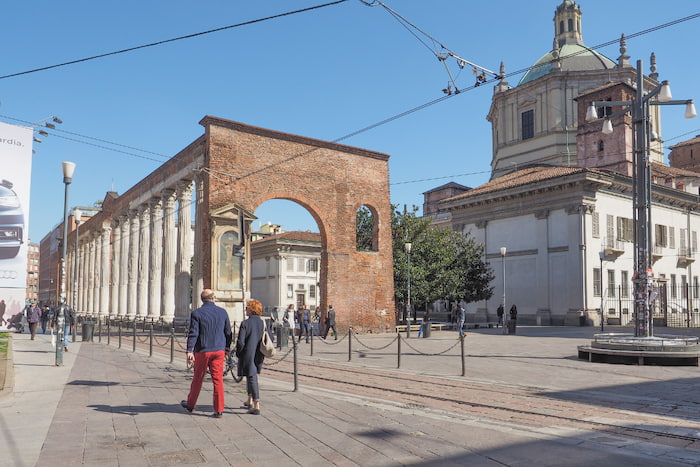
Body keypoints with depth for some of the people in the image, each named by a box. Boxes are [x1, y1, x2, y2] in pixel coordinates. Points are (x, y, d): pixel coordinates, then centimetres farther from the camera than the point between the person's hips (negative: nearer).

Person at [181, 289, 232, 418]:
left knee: (197, 379, 14)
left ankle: (190, 404, 32)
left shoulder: (196, 313, -6)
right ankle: (219, 410, 3)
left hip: (202, 351, -2)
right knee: (218, 380, 4)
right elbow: (228, 333, 9)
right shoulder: (223, 312, 3)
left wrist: (189, 352, -16)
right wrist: (226, 349, 21)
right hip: (219, 351, 2)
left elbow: (193, 334, -14)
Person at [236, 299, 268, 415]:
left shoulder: (245, 323, -14)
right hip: (259, 357, 6)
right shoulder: (263, 323, 3)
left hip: (248, 356, -6)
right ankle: (250, 402, 34)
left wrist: (238, 353, -1)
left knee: (252, 378, -3)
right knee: (251, 376, 23)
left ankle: (256, 407, -6)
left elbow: (240, 342, -17)